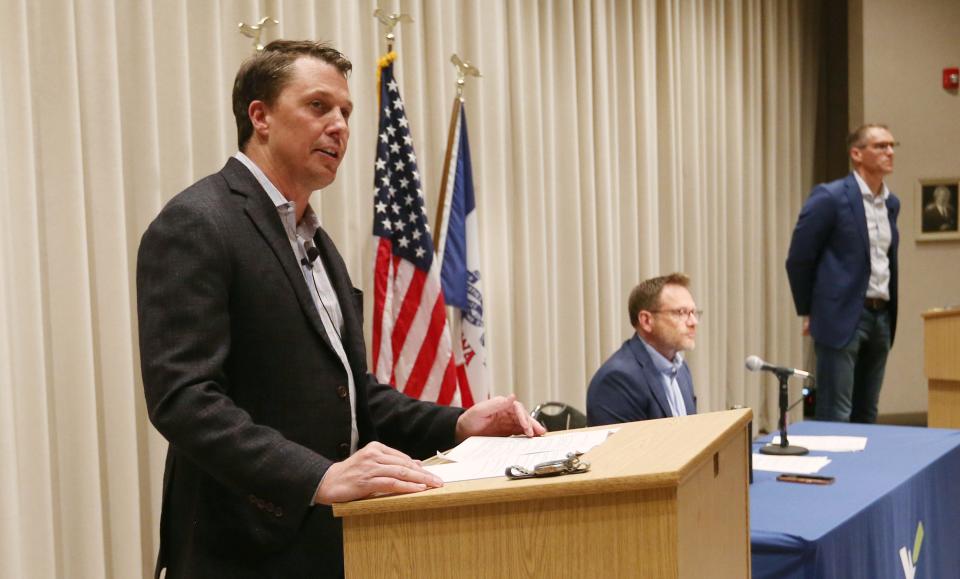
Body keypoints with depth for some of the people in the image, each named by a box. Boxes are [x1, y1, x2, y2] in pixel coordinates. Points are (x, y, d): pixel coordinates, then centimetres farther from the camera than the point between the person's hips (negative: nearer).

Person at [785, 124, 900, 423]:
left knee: (866, 414, 12)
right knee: (835, 415, -5)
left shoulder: (891, 203, 11)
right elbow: (798, 259, -6)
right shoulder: (830, 198, -10)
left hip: (882, 317, 7)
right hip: (842, 317, -7)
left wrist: (888, 315, 16)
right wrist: (808, 312, 1)